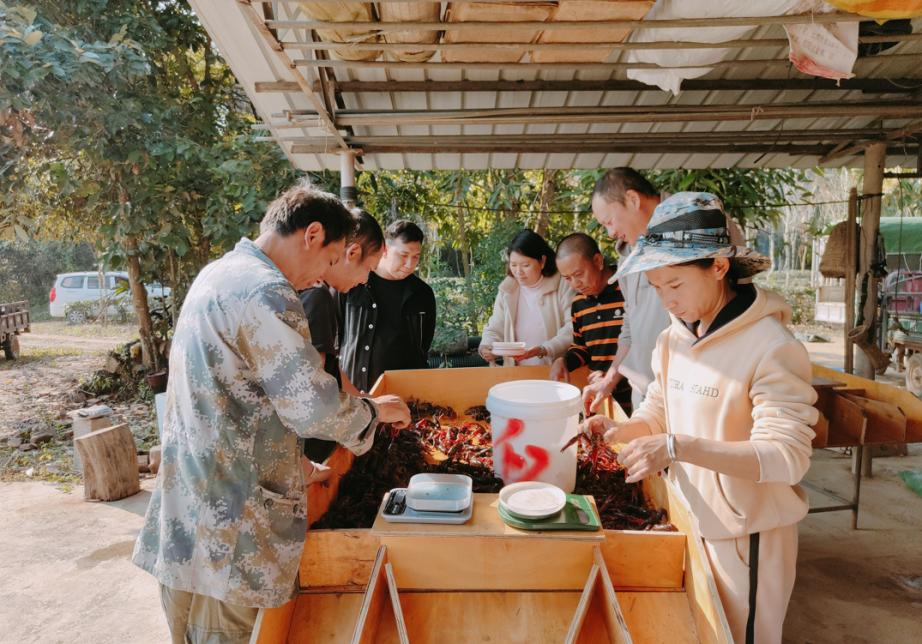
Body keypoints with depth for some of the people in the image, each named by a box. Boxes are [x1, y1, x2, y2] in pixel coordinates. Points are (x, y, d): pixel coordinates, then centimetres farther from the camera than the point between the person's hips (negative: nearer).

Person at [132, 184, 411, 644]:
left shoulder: (218, 274, 10)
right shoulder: (266, 293, -22)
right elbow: (315, 410, -23)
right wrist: (375, 411, -5)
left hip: (192, 496, 10)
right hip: (229, 517, -9)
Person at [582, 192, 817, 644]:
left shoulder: (770, 347, -22)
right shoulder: (673, 339, 0)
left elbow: (787, 456, -26)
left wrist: (678, 447, -36)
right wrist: (619, 431, -11)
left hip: (745, 533, -6)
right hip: (690, 519, 6)